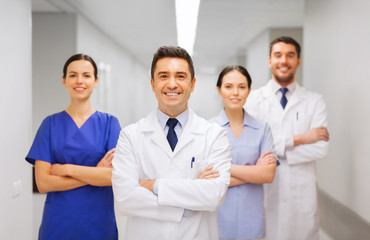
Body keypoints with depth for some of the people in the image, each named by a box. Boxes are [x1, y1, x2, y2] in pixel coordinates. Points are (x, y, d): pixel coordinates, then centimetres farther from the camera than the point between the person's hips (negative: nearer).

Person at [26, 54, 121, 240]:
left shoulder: (109, 123, -1)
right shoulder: (51, 124, 1)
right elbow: (42, 183, -8)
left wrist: (66, 169, -12)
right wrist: (96, 174, -13)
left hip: (99, 224, 0)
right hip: (58, 224, 0)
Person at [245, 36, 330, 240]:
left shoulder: (314, 101, 4)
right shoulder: (254, 99, 1)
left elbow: (321, 147, -7)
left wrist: (279, 146, -11)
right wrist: (298, 139, -14)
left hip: (302, 193, 1)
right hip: (264, 190, -1)